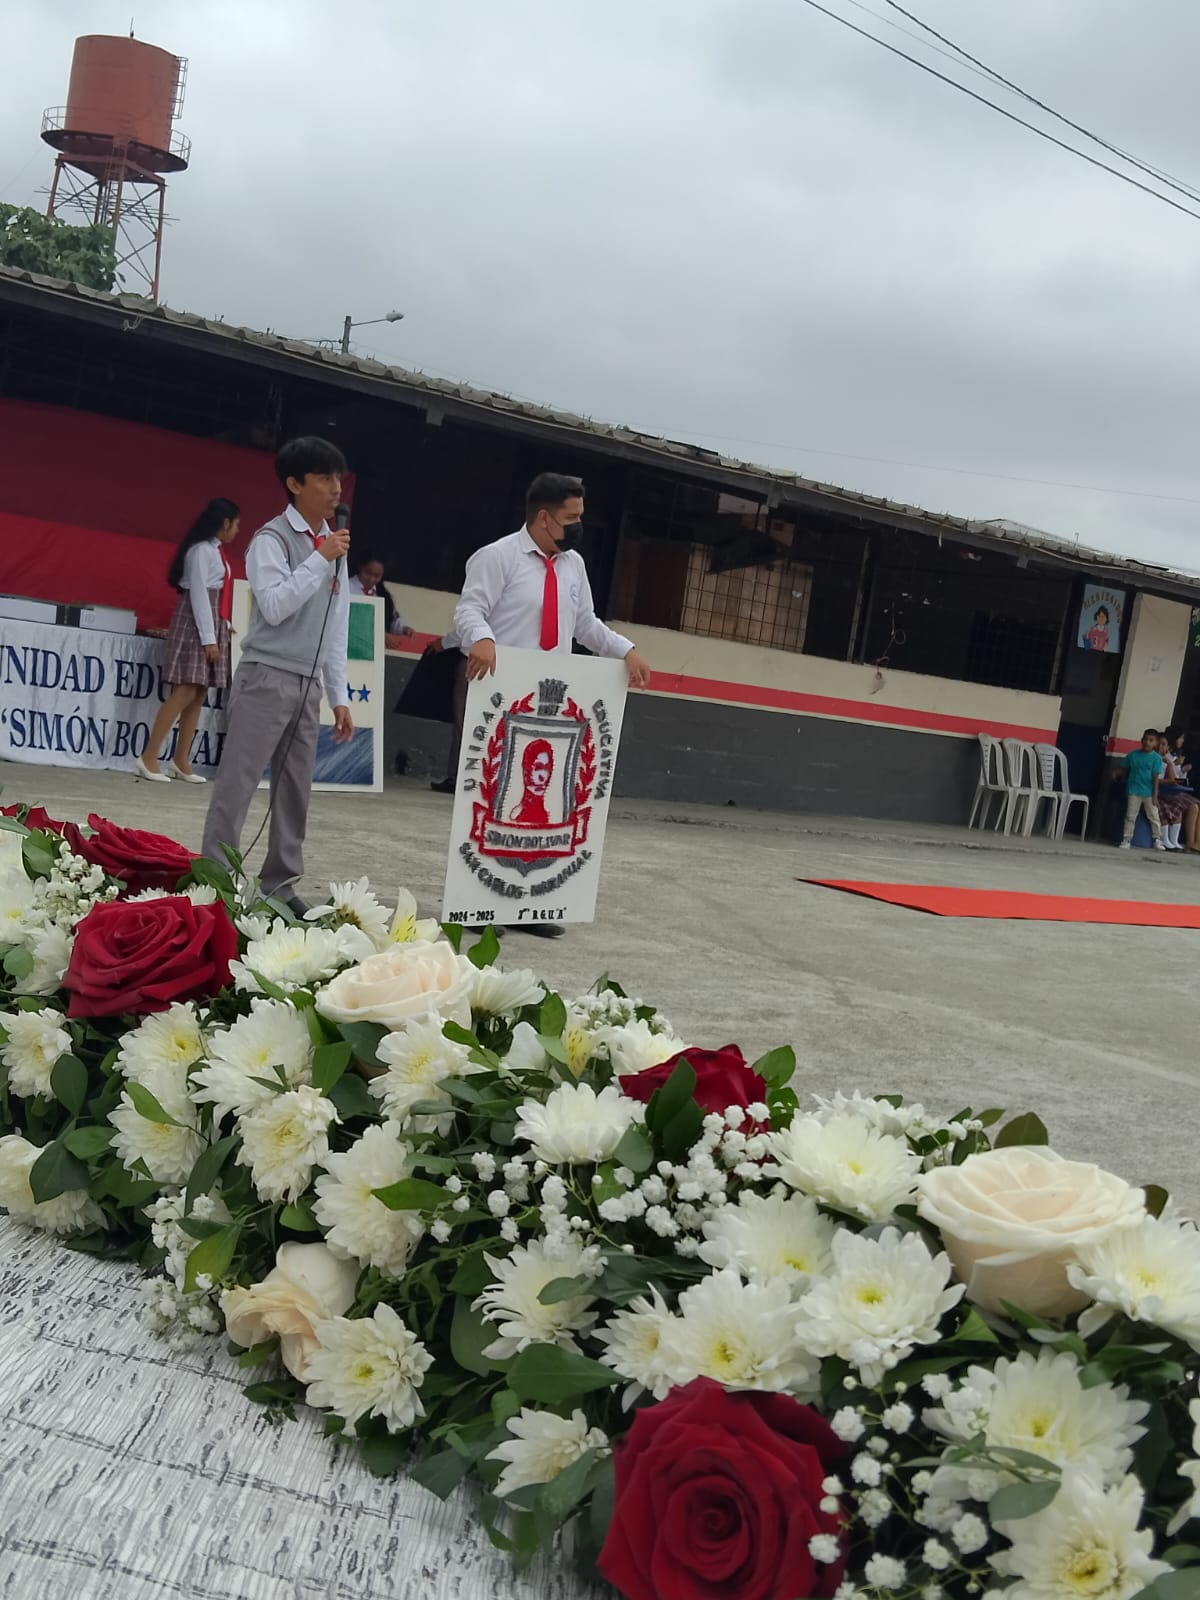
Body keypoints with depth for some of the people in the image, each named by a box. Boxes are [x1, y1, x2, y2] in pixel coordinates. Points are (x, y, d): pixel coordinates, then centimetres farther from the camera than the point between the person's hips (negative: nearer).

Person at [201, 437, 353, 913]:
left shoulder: (335, 545, 14)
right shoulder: (272, 538, -6)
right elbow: (274, 606, -21)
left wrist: (339, 695, 12)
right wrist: (321, 559, -16)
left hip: (308, 684, 7)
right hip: (267, 677, -7)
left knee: (295, 789, 9)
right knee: (237, 783, -6)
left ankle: (280, 884, 16)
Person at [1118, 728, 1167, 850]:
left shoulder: (1156, 758, -6)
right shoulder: (1133, 755, 1)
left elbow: (1156, 777, -7)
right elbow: (1126, 770, 10)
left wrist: (1155, 794, -10)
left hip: (1149, 793, -2)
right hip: (1134, 791, 2)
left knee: (1154, 817, 5)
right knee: (1130, 816, 3)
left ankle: (1158, 840, 14)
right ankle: (1126, 839, 8)